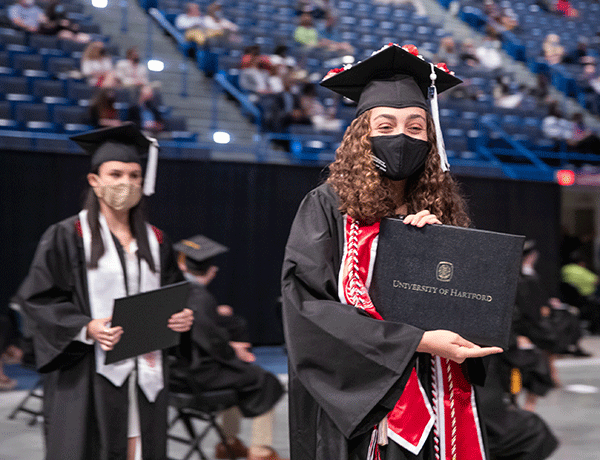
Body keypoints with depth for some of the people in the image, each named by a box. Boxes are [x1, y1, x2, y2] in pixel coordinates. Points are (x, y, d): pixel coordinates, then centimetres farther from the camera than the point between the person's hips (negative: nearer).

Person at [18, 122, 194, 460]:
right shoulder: (67, 237, -1)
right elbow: (38, 299, -5)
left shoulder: (155, 241, 13)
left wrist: (183, 316, -3)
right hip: (89, 377, -4)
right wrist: (87, 328, -18)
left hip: (145, 377, 4)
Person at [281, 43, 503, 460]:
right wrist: (417, 342, -18)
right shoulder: (327, 207, -5)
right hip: (357, 409, -3)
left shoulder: (442, 212, 6)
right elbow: (306, 305, -14)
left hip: (437, 408, 4)